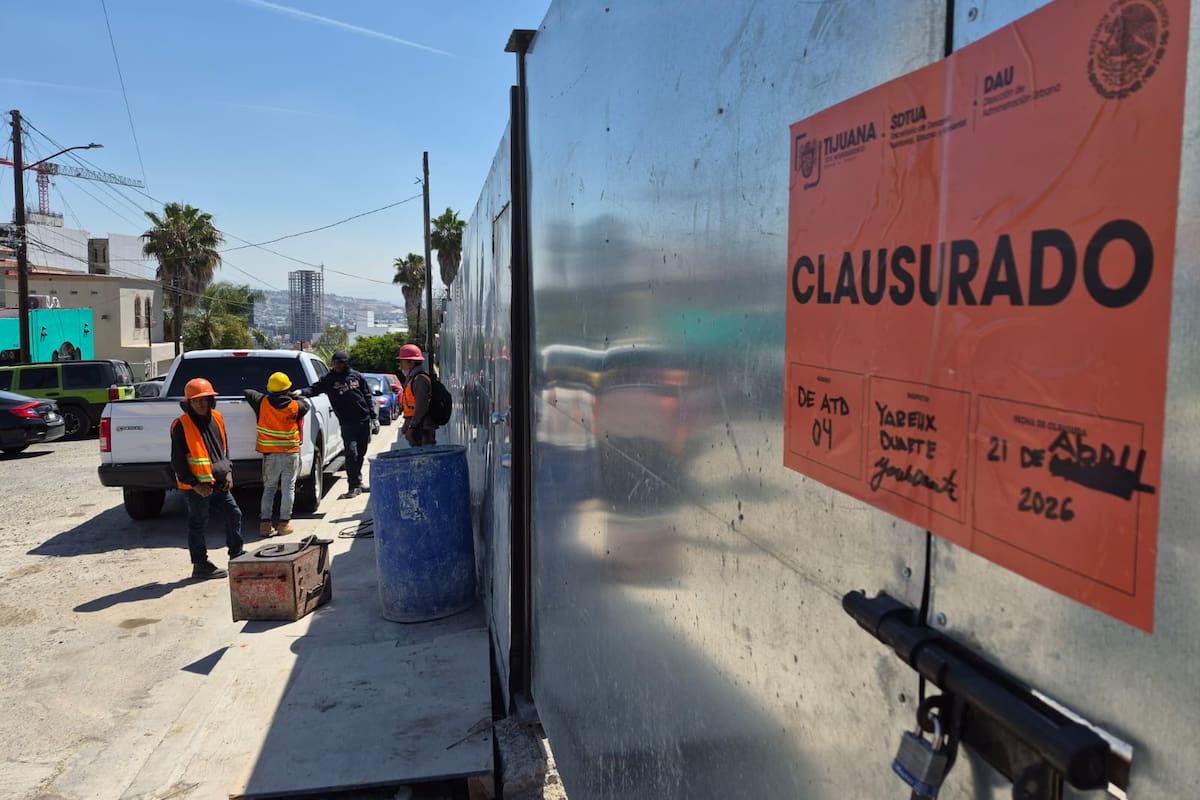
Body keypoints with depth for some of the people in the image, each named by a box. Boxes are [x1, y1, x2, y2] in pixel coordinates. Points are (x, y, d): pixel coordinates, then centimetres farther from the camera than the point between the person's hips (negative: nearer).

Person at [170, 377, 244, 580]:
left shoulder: (216, 418, 7)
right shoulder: (181, 425, -13)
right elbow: (177, 460, -12)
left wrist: (228, 472, 6)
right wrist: (194, 484, -15)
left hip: (220, 482, 7)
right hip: (198, 486, -7)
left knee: (234, 515, 11)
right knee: (198, 525, 4)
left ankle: (237, 555, 25)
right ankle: (200, 565, 14)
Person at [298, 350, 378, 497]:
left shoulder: (357, 376, 6)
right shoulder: (329, 379, 1)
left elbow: (368, 397, 10)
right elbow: (315, 388, -12)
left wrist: (374, 417, 8)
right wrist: (301, 392, -33)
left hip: (364, 421, 3)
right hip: (347, 423, -3)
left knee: (361, 454, 11)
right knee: (351, 453, -11)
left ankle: (358, 483, 25)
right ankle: (354, 485, -2)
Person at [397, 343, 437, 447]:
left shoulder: (420, 379, -16)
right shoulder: (412, 377, 17)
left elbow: (421, 407, -22)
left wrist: (411, 427, -21)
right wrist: (406, 426, 22)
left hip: (421, 427, -10)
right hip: (417, 427, 10)